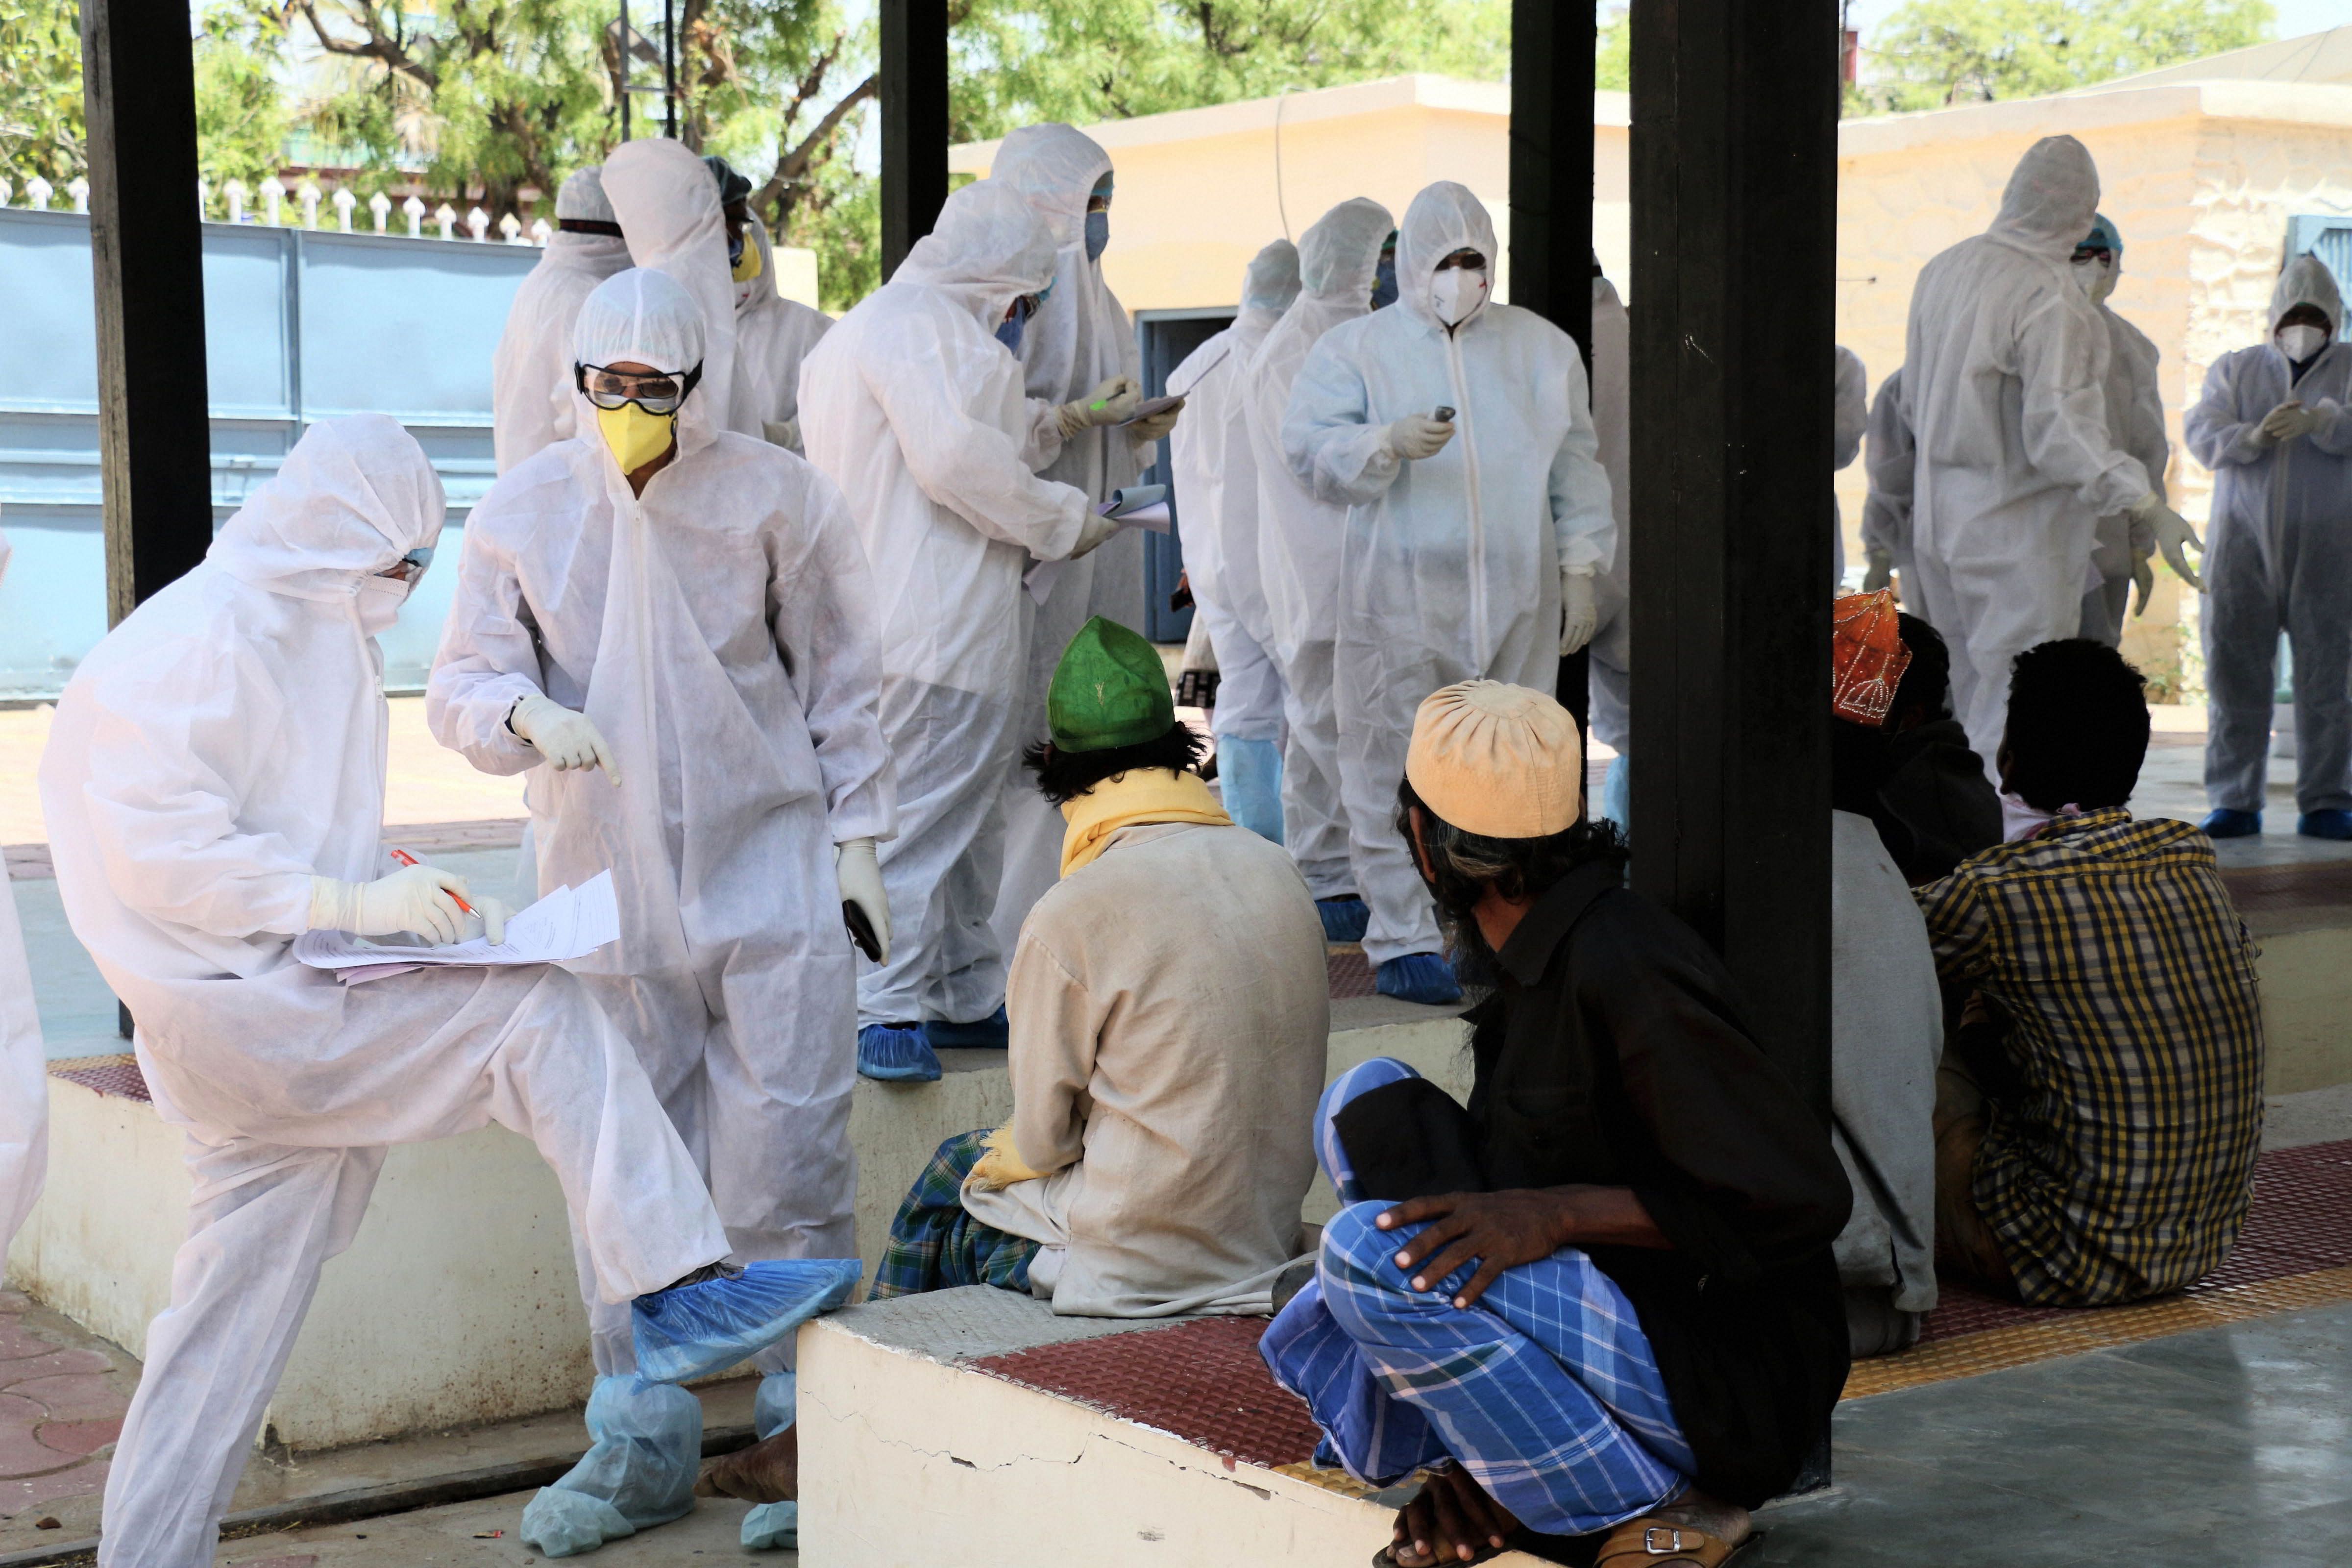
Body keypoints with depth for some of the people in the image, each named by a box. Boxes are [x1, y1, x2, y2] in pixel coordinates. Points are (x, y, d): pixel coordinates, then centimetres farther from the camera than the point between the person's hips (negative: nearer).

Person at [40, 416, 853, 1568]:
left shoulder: (317, 637, 20)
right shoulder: (203, 639, -11)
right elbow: (160, 845, -19)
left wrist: (420, 900, 8)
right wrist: (346, 904, -22)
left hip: (275, 1006, 10)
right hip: (232, 1004, -10)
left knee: (239, 1305, 11)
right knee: (536, 1010, -17)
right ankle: (676, 1293, -16)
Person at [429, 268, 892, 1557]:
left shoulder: (775, 497, -1)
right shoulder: (522, 513, 3)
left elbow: (841, 683, 6)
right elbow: (459, 686, 2)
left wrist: (855, 836, 3)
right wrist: (528, 712, -20)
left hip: (771, 878, -2)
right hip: (607, 892, 2)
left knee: (783, 1172, -2)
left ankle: (812, 1430, 12)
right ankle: (641, 1443, 22)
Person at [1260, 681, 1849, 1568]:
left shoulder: (1622, 969, -22)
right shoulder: (1534, 956, 8)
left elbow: (1801, 1199, -24)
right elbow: (1519, 1175, 16)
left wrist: (1556, 1214, -27)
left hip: (1734, 1390, -9)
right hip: (1612, 1299, 9)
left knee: (1374, 1253, -25)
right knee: (1369, 1101, 4)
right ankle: (1476, 1463, 0)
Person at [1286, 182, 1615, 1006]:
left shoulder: (1543, 347, 13)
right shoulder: (1355, 349, 5)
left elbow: (1577, 467, 16)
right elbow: (1307, 448, -6)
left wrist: (1581, 570, 9)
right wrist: (1391, 444, -23)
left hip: (1517, 602, 3)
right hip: (1400, 604, -2)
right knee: (1399, 775, -3)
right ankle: (1402, 942, 3)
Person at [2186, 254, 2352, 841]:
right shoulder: (2235, 369, 15)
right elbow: (2202, 432, -1)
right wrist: (2253, 436, -21)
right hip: (2244, 536, 1)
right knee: (2234, 668, -2)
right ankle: (2234, 802, 3)